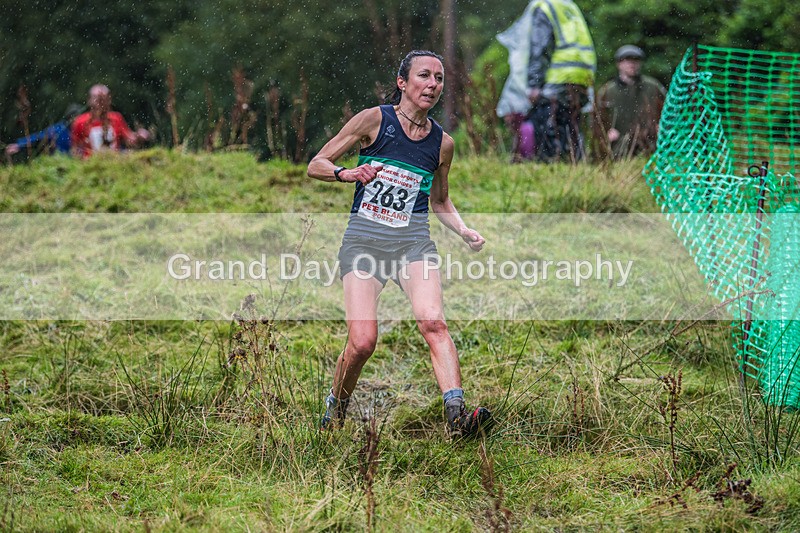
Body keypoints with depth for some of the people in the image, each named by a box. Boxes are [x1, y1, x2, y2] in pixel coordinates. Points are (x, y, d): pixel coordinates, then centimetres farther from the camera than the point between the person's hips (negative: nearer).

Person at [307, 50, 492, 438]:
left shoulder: (442, 143, 10)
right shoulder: (374, 120, -1)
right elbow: (316, 165, 2)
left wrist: (464, 231, 6)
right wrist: (349, 174, -18)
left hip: (413, 242, 3)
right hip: (363, 241, -2)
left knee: (433, 322, -24)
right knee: (362, 341, -15)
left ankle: (456, 413, -35)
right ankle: (336, 406, 14)